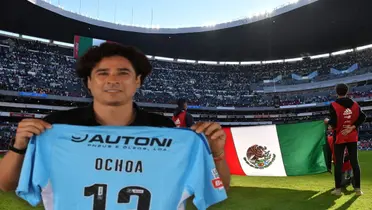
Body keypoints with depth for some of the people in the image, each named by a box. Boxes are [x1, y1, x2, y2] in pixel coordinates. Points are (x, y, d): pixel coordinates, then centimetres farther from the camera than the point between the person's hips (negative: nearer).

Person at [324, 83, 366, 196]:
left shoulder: (333, 105, -14)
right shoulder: (355, 104, 2)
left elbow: (334, 123, -18)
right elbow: (362, 117, -5)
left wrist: (327, 121, 2)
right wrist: (352, 127, -8)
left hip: (339, 138, -3)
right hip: (352, 137, 4)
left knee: (338, 163, 3)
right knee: (354, 162, 9)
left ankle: (338, 189, 8)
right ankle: (357, 188, 13)